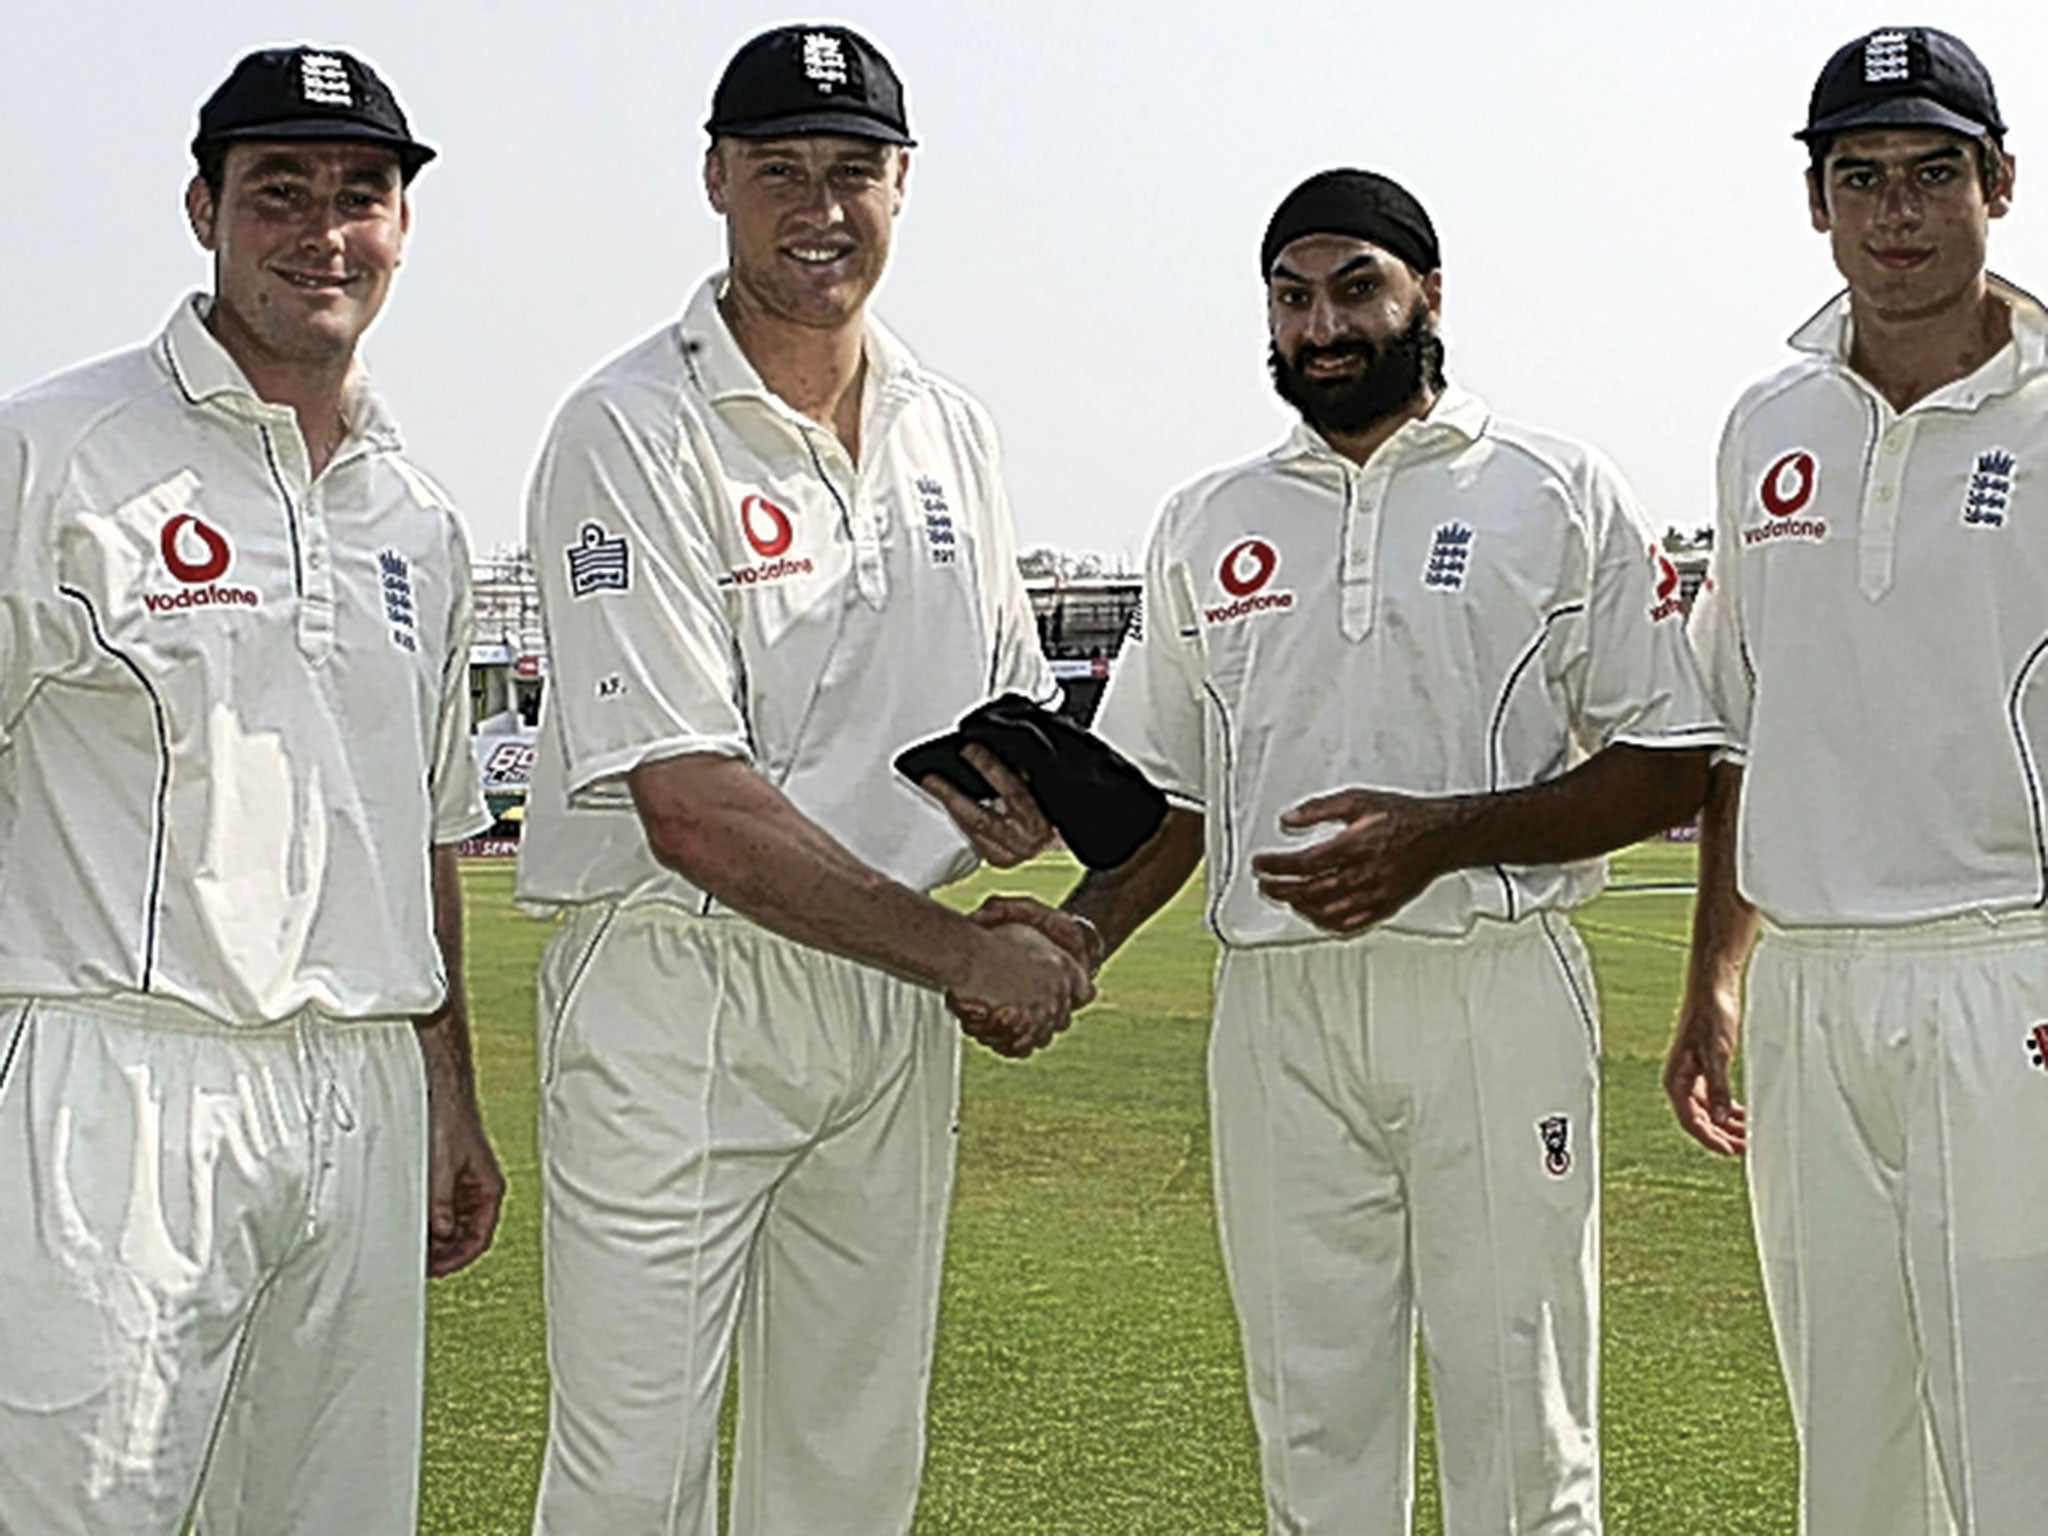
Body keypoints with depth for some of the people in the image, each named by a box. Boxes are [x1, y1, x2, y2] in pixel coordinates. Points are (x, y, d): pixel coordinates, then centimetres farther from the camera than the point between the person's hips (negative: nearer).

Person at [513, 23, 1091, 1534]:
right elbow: (695, 811, -18)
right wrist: (964, 951, -14)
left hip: (897, 1011, 6)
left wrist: (1034, 788, -7)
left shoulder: (952, 432, 11)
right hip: (679, 997, -6)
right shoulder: (631, 433, -11)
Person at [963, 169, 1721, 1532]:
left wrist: (1442, 836, -14)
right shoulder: (1207, 526, 15)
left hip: (1493, 993, -3)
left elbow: (1671, 767, -1)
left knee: (1518, 1417, -1)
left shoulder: (1561, 496, 4)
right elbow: (1168, 794, 17)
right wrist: (1080, 933, -2)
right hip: (1275, 1003, 4)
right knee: (1313, 1423, 8)